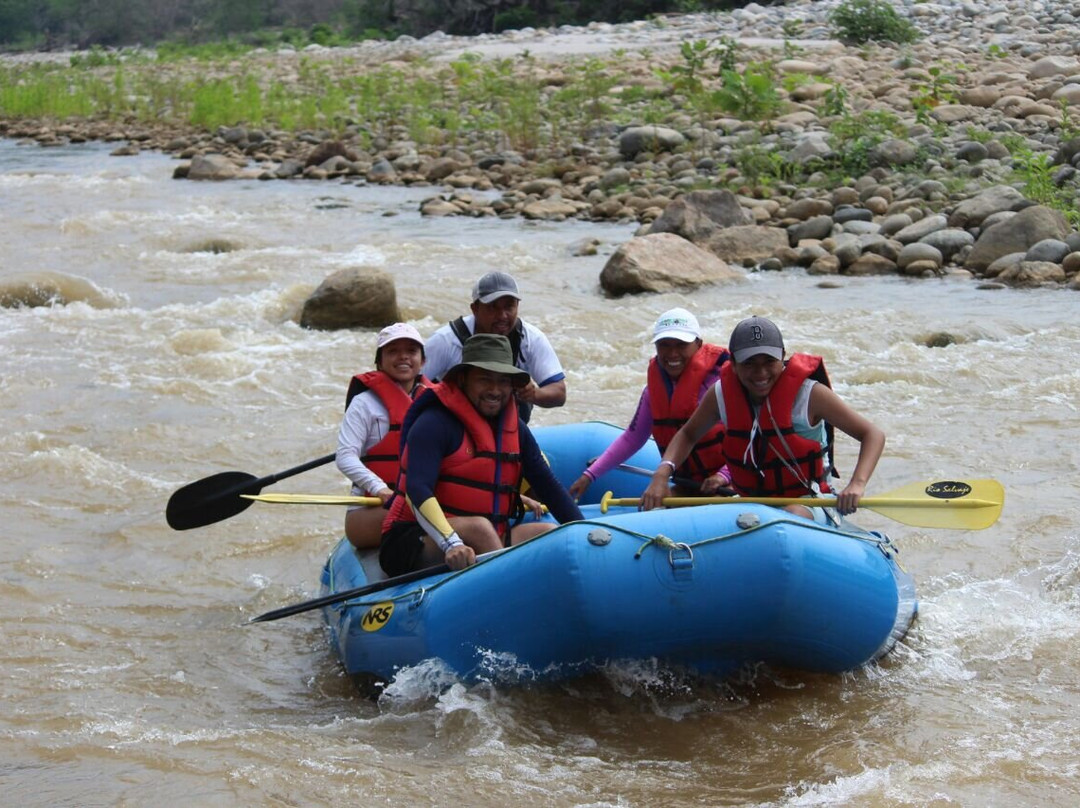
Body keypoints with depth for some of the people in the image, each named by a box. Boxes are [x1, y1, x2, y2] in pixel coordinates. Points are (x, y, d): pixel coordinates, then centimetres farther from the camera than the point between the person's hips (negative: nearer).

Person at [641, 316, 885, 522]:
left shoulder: (808, 393, -13)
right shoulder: (722, 394, -2)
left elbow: (873, 435, -11)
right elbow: (688, 434, 16)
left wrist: (857, 484, -30)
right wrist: (661, 474, -4)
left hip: (807, 506, -4)